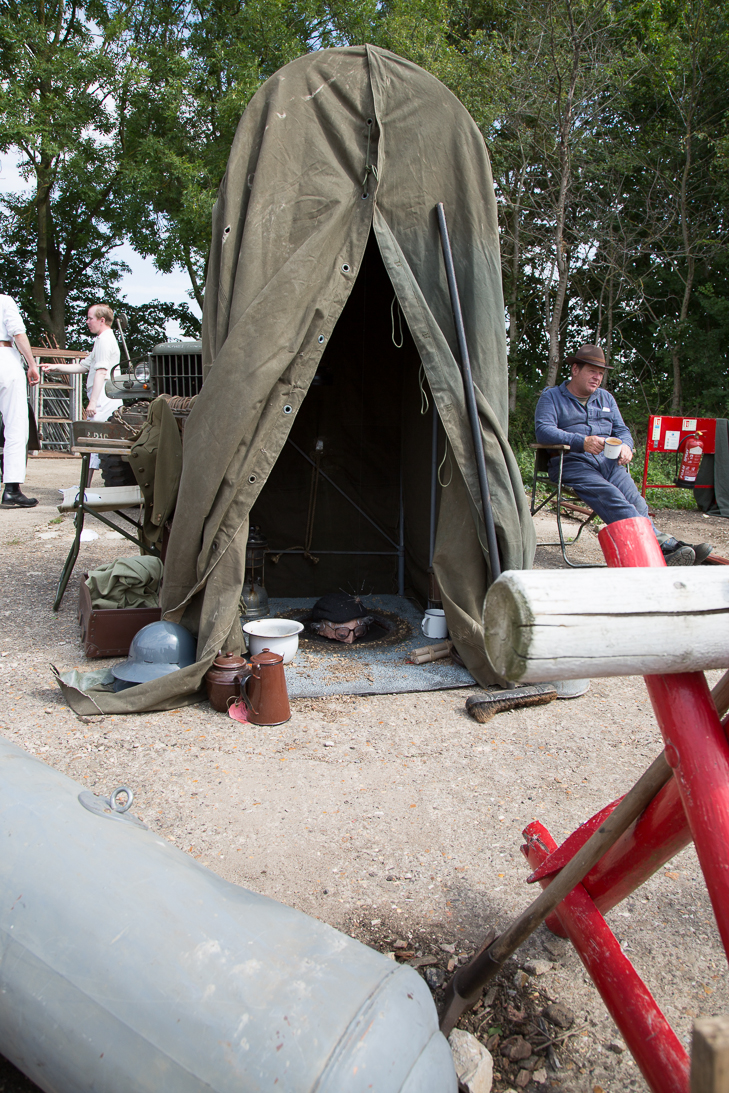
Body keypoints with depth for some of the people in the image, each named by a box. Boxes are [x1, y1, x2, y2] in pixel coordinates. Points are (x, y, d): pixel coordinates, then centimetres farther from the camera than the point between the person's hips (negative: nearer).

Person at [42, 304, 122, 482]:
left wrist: (93, 401, -22)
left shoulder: (104, 340, -9)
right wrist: (56, 367, 23)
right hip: (109, 401, 10)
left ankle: (86, 485, -12)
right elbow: (83, 366, 28)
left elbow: (101, 372, -18)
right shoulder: (104, 339, 25)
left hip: (103, 400, -10)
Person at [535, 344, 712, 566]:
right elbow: (543, 430, -7)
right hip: (572, 463, -5)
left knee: (635, 501, -26)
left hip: (609, 462, 5)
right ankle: (662, 544, -52)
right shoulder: (551, 397, 10)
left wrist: (625, 446, -4)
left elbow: (622, 430, 23)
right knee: (612, 498, -34)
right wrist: (581, 442, -23)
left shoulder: (606, 398, 28)